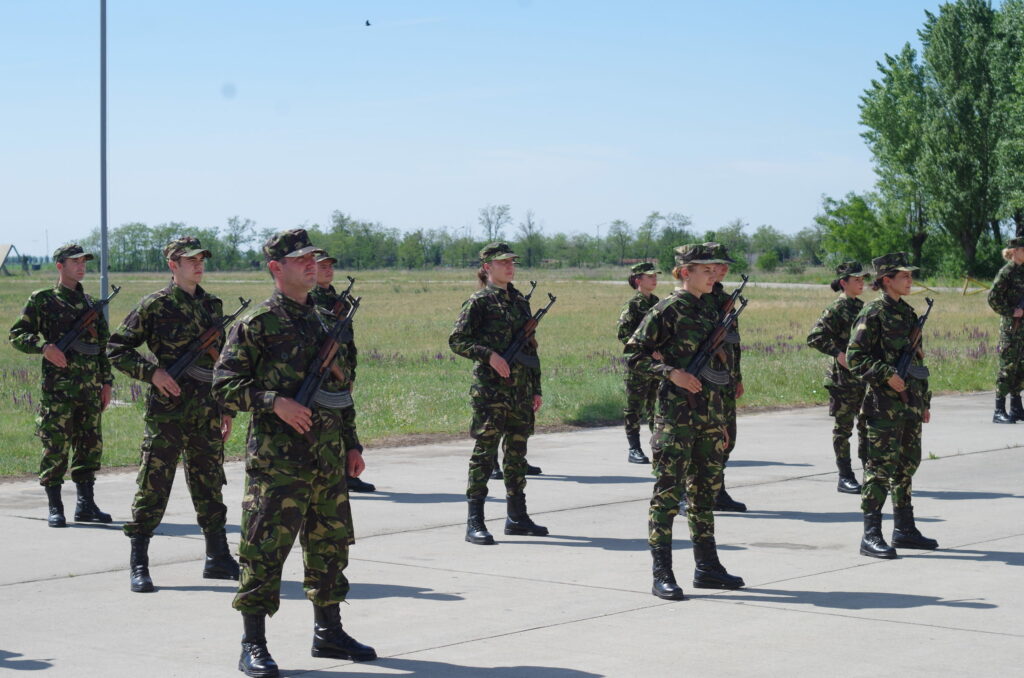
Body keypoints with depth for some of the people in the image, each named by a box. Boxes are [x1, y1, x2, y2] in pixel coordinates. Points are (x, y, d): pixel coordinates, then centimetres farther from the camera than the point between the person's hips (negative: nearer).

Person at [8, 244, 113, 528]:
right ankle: (55, 507, 4)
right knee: (56, 446, -4)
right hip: (58, 385, -5)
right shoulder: (42, 300, 1)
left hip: (90, 386, 5)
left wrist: (106, 382, 13)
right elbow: (17, 335, -2)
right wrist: (43, 346, -19)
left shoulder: (90, 302, 16)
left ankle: (86, 504, 15)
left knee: (91, 445, 6)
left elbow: (102, 346, 19)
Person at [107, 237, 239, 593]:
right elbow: (117, 349, -2)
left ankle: (218, 558, 19)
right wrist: (152, 372, -14)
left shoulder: (212, 305, 13)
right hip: (167, 407, -5)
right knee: (153, 484, -2)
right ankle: (138, 564, 4)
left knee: (210, 483, 10)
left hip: (207, 410, 5)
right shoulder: (154, 305, -4)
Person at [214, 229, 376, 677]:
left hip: (329, 458, 7)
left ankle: (328, 632, 25)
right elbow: (225, 385, -8)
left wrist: (352, 443, 17)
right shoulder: (256, 324, -5)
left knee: (330, 546, 13)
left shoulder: (326, 322, 15)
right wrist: (275, 402, -20)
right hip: (277, 459, -6)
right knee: (265, 550, -6)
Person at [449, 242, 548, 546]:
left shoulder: (520, 301, 15)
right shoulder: (479, 302, -4)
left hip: (520, 389, 7)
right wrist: (489, 355, -20)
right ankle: (474, 522, -5)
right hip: (490, 387, -7)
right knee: (485, 451, -7)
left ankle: (517, 516, 20)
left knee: (517, 452, 11)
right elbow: (457, 340, -8)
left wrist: (536, 388, 17)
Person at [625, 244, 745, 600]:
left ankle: (707, 566, 20)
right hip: (676, 411, -7)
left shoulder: (710, 311, 15)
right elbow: (634, 354, -8)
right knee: (669, 489, -6)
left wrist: (721, 420, 19)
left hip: (709, 410, 7)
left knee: (705, 489, 12)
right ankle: (662, 574, -5)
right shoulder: (666, 310, -7)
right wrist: (671, 372, -21)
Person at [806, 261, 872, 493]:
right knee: (844, 427, 0)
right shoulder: (836, 309, -9)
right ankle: (845, 477, 5)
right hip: (843, 377, -7)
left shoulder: (862, 307, 13)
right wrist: (838, 353, -21)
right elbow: (814, 338, -15)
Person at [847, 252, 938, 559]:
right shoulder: (873, 314, -9)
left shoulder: (907, 313, 15)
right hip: (884, 403, -8)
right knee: (881, 466, -8)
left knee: (907, 465, 13)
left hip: (910, 403, 8)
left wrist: (924, 401, 19)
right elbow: (854, 357, -13)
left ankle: (904, 529, 22)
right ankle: (871, 535, -5)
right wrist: (887, 374, -22)